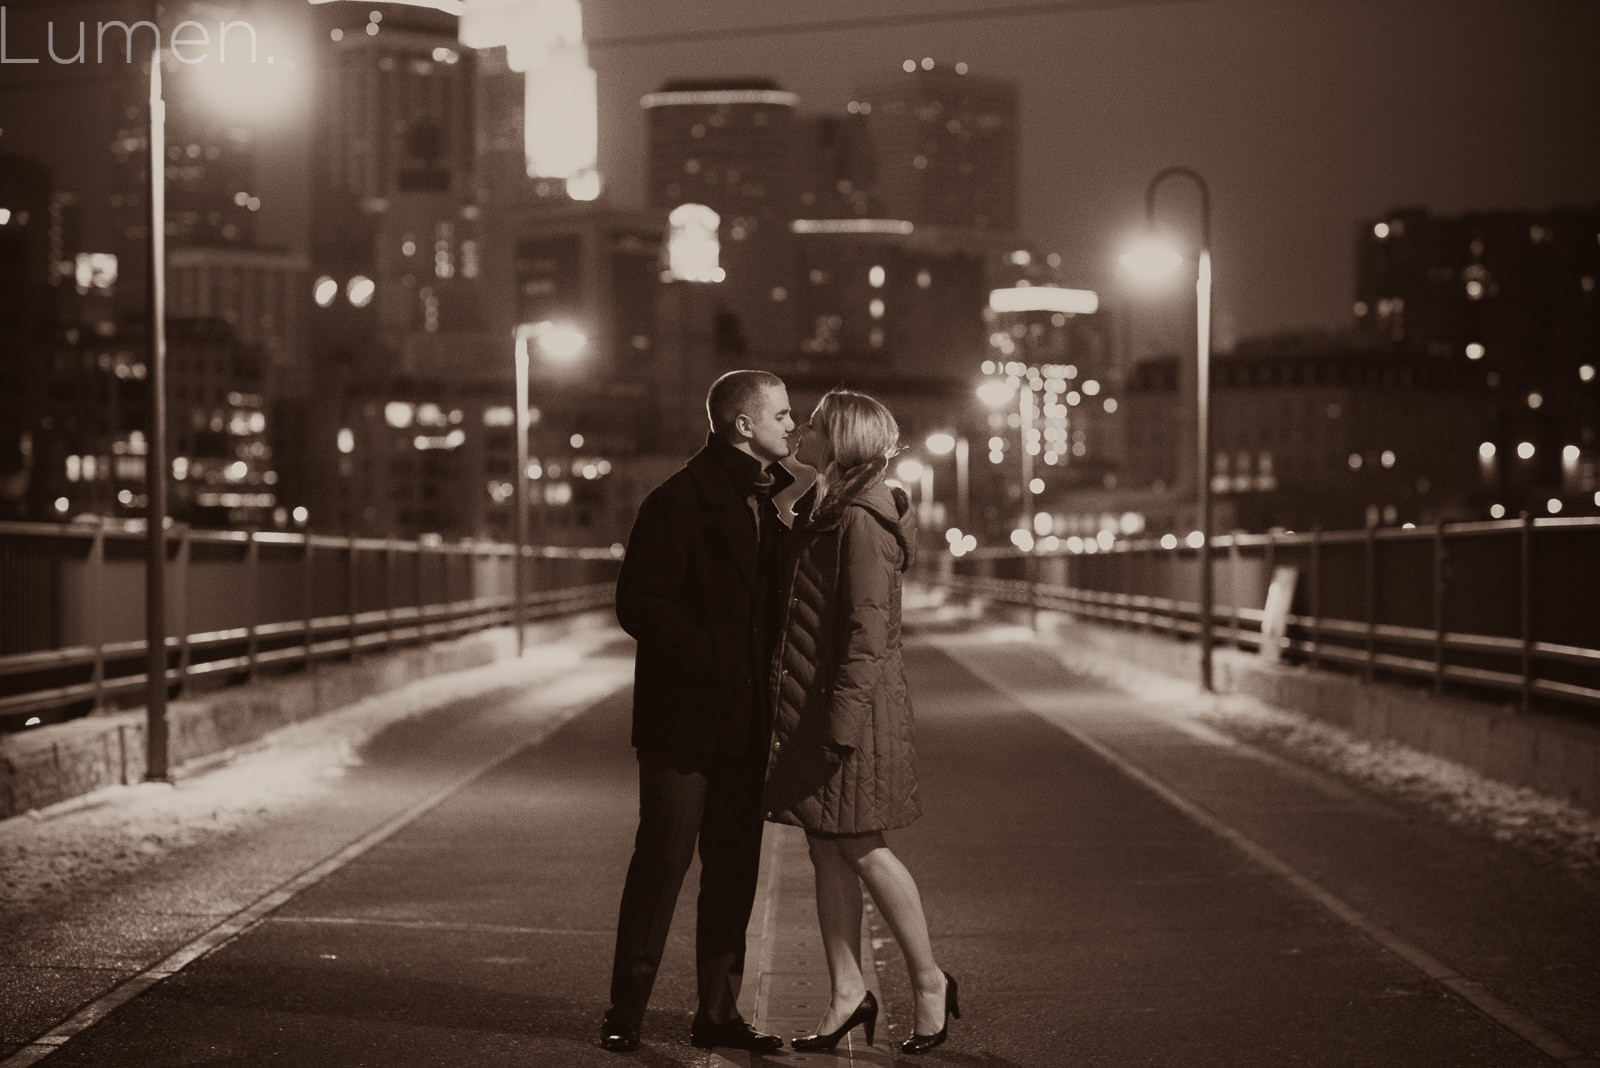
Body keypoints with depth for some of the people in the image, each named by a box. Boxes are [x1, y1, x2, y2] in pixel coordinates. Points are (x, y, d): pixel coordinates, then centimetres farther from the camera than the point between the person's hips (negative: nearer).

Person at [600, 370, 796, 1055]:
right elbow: (639, 605, -14)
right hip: (683, 717, -7)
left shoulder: (769, 503, 15)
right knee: (663, 860, -4)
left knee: (735, 869, 8)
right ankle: (625, 1014, 5)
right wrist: (711, 659, -18)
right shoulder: (679, 501, -9)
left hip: (745, 723, 7)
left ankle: (718, 1012, 15)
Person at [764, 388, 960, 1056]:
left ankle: (929, 981, 11)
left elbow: (868, 633, -20)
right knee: (827, 851, 9)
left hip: (851, 704, -9)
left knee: (859, 848, -3)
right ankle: (847, 993, 15)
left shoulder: (862, 524, -16)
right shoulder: (818, 514, 13)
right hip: (808, 706, 9)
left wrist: (842, 724, -22)